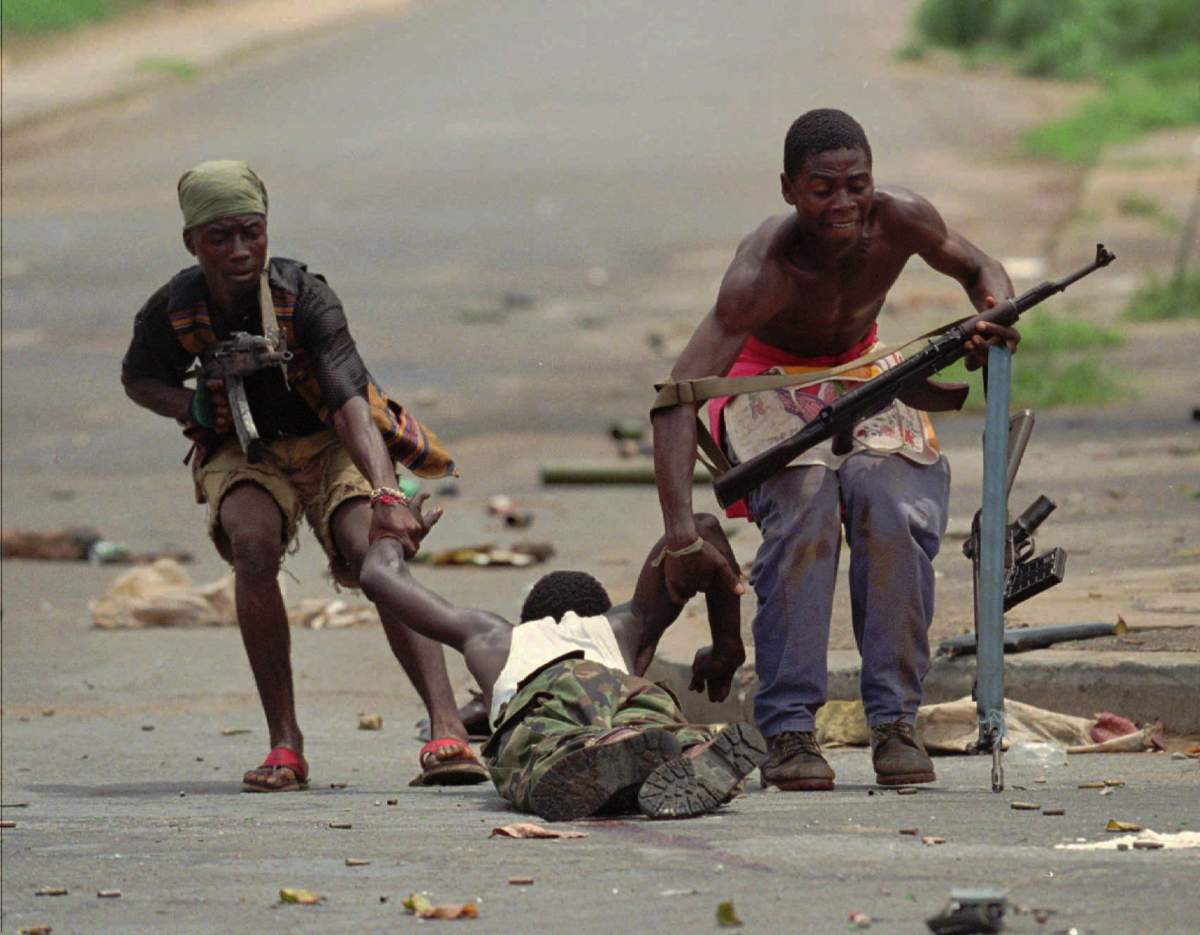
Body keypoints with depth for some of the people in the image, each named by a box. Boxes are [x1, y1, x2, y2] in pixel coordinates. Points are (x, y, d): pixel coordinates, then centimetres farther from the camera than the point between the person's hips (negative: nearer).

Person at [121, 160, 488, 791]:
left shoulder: (304, 298, -27)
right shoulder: (172, 311, -16)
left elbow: (350, 404, -39)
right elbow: (139, 380, 7)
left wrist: (385, 497, -54)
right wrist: (192, 407, -16)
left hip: (331, 447, -2)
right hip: (243, 454, 2)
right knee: (254, 546, -31)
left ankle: (447, 732, -39)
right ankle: (284, 744, -23)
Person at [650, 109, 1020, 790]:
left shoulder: (901, 220, -22)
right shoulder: (765, 269, -33)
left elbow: (977, 267, 1)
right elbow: (677, 396, -38)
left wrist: (998, 314, -25)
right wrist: (682, 536, -47)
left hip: (860, 378, 3)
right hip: (768, 385, -3)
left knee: (898, 513, -26)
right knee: (805, 512, -32)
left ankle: (895, 719, -14)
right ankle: (788, 729, -25)